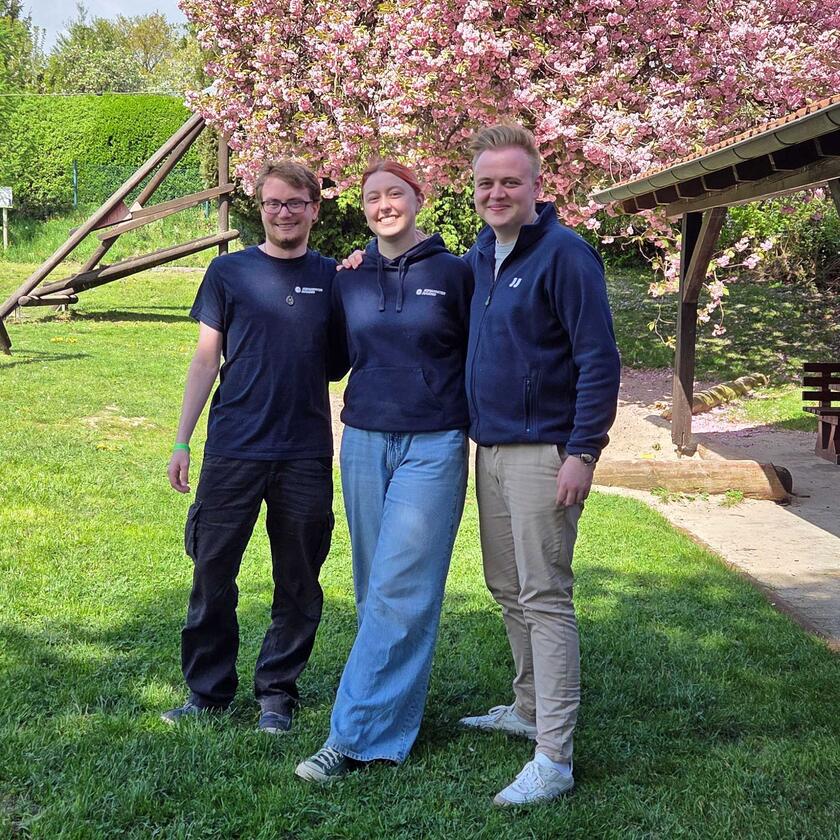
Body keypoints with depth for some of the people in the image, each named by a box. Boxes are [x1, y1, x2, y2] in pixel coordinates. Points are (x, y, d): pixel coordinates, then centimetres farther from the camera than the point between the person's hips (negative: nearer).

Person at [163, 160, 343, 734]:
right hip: (233, 450, -1)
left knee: (299, 584, 7)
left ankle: (277, 692, 20)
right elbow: (207, 359, 5)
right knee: (212, 573, 3)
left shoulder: (333, 277, 7)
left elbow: (343, 359, 11)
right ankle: (208, 689, 18)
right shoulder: (229, 271, 4)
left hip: (306, 455, 1)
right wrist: (182, 441, 1)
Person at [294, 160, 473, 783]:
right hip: (364, 443, 5)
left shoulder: (453, 273, -1)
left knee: (399, 588, -10)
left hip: (433, 445, -4)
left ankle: (356, 736, -10)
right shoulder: (349, 281, 9)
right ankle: (395, 704, 21)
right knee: (376, 587, 8)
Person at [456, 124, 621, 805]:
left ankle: (554, 759, -6)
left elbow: (599, 359, -15)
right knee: (508, 589, 16)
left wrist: (583, 453, -19)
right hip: (490, 446, 8)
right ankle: (529, 709, 32)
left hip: (542, 451, -8)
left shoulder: (565, 254, -12)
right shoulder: (479, 255, 12)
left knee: (545, 598, -8)